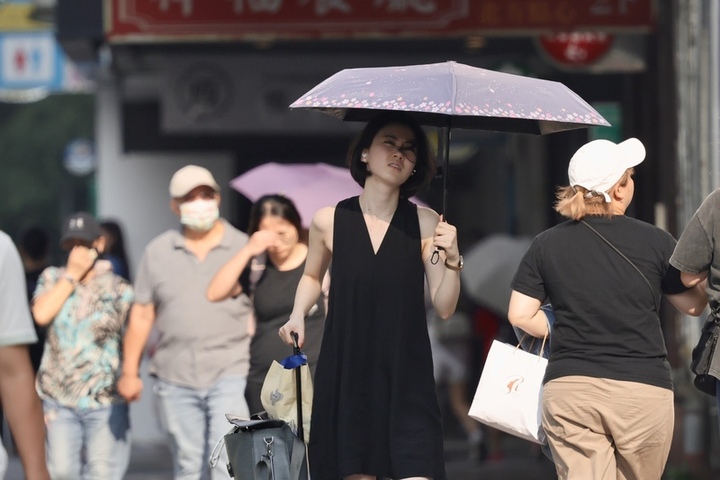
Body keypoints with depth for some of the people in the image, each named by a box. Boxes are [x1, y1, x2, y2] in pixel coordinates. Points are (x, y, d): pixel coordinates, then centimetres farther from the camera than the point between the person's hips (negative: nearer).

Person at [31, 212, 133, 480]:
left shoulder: (119, 290, 3)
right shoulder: (52, 279, 8)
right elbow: (41, 315, -12)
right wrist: (72, 275, -8)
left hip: (106, 400, -1)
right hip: (59, 400, 1)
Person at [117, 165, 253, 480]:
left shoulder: (244, 248, 3)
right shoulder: (157, 253, 9)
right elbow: (141, 315, 10)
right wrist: (130, 372, 7)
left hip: (231, 375, -2)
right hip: (175, 380, 2)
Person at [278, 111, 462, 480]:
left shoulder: (424, 223, -1)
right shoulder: (329, 221, 0)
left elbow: (444, 308, -1)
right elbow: (312, 276, 21)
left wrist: (452, 259, -16)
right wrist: (298, 315, 5)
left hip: (407, 379, -1)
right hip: (345, 376, 1)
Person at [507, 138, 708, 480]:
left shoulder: (546, 245, 3)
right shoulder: (655, 242, -1)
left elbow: (520, 315, 2)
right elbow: (693, 305, 10)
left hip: (569, 389, 1)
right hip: (642, 390, -1)